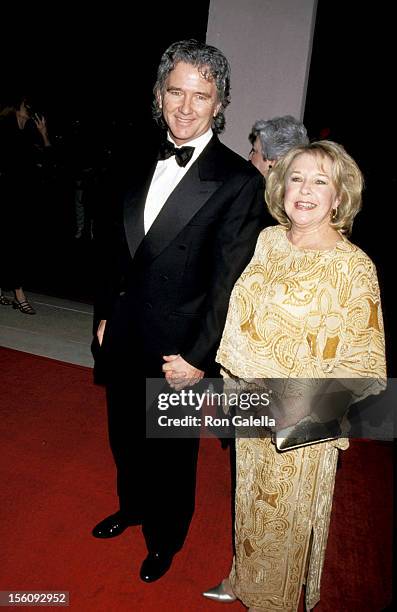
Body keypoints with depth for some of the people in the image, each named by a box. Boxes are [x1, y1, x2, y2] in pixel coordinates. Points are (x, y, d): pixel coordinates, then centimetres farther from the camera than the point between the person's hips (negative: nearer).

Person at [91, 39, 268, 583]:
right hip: (124, 341, 6)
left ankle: (165, 538, 45)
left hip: (177, 353, -6)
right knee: (126, 437, 25)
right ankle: (132, 506, 55)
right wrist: (106, 313, 11)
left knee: (172, 452, 17)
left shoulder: (240, 182, -16)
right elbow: (121, 248, 10)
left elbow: (228, 283, -16)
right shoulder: (147, 165, 4)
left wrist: (199, 358, -15)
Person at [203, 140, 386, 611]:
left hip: (299, 426, -5)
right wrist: (226, 383, 11)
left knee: (285, 517, 18)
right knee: (249, 501, 25)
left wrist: (307, 411, -26)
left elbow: (362, 368, -15)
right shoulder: (268, 240, -1)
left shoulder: (353, 267, -18)